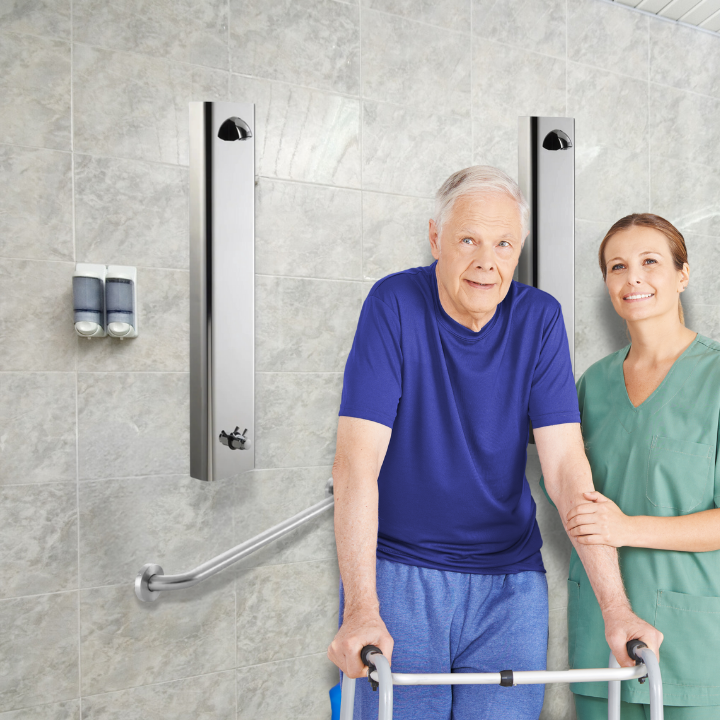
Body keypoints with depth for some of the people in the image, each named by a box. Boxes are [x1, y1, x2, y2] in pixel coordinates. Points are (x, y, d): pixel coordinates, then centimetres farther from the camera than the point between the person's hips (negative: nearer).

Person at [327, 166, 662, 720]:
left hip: (511, 578, 3)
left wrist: (616, 606, -14)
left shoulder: (540, 318, -4)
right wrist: (361, 608, -24)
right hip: (398, 573, -2)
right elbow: (357, 462, -18)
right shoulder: (394, 304, -12)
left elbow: (567, 465, -8)